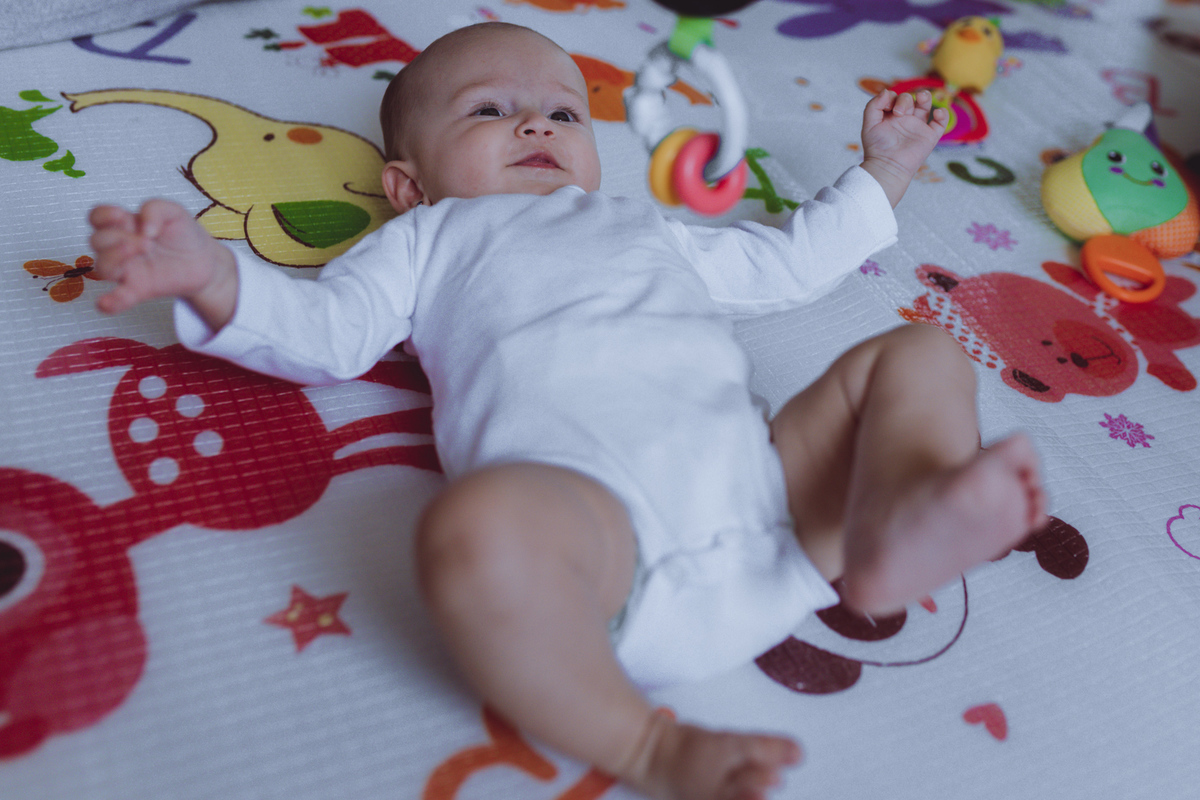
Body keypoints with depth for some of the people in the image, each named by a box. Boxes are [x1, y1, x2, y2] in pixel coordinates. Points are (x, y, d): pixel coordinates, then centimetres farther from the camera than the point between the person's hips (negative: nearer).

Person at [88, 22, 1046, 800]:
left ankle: (891, 522, -29)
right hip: (592, 505, -5)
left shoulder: (648, 226, 42)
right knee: (477, 530, -38)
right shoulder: (429, 239, 31)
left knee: (919, 353, 1)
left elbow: (791, 262, 47)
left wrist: (880, 173, 49)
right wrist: (212, 273, -2)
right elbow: (325, 330, 16)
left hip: (760, 469, 6)